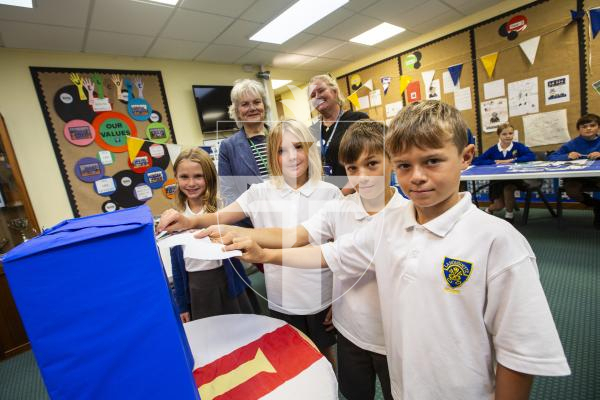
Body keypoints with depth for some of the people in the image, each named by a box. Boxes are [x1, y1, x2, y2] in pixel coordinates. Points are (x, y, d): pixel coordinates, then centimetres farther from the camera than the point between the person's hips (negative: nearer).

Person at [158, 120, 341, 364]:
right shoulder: (261, 193, -7)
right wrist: (189, 221, -32)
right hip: (281, 300, 1)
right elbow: (220, 217, -11)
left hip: (322, 298, 0)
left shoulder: (329, 193, -8)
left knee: (325, 355, 22)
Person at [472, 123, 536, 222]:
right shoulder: (493, 149, -4)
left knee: (508, 188, -31)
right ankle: (489, 210, 32)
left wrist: (511, 160, -22)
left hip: (514, 178, 0)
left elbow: (531, 156, -19)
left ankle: (509, 214, -2)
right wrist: (494, 162, -18)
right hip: (497, 181, 1)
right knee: (498, 206, -8)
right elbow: (476, 161, -12)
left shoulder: (518, 146, -4)